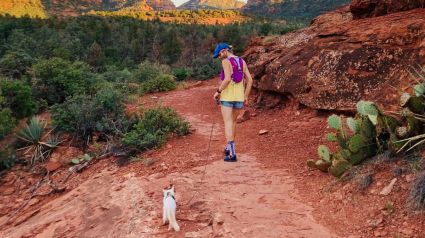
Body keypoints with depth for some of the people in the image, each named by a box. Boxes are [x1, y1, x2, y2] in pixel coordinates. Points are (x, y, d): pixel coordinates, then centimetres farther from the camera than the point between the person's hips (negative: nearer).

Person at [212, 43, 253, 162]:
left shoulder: (226, 61, -9)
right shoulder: (242, 62, 10)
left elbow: (227, 79, -21)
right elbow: (249, 80, 6)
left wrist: (218, 91, -9)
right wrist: (246, 96, 12)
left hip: (227, 96, -6)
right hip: (239, 97, 6)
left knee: (228, 124, -4)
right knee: (233, 121, 22)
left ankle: (232, 154, -11)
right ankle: (229, 148, 31)